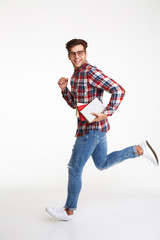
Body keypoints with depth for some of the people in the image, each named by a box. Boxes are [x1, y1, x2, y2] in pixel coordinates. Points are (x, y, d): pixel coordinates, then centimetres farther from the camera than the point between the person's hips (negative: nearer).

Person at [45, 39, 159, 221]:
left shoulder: (91, 72, -16)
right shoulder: (76, 75, 13)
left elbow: (118, 90, -21)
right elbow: (73, 104, 19)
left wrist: (107, 113, -27)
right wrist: (64, 89, 3)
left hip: (91, 129, -10)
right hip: (96, 128, 10)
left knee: (74, 169, 0)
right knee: (102, 164, 23)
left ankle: (69, 211, 15)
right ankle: (140, 150, 21)